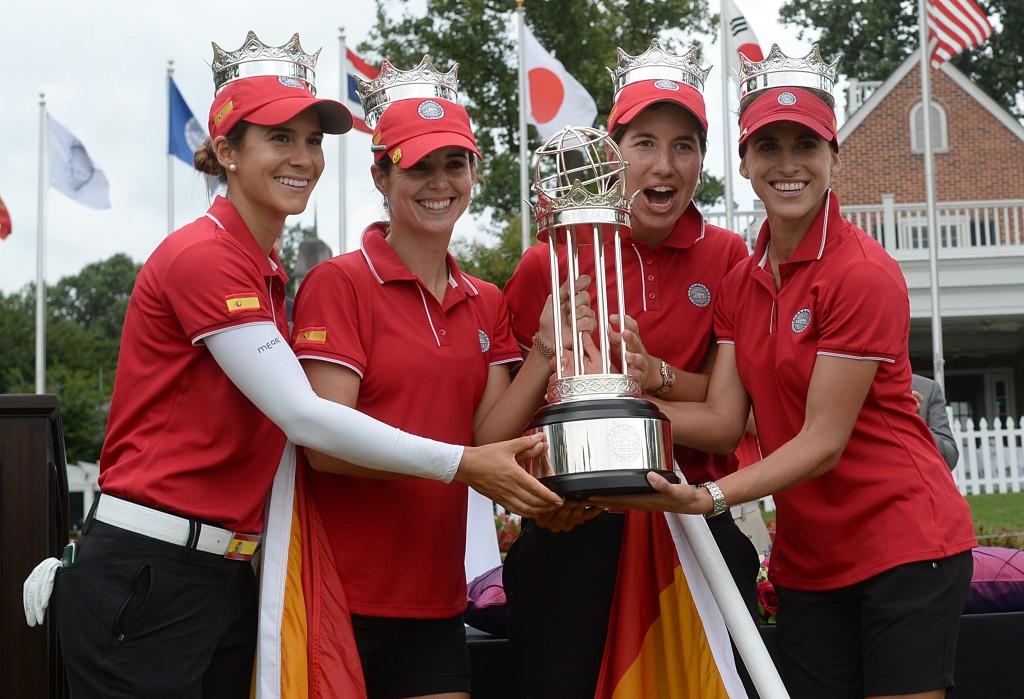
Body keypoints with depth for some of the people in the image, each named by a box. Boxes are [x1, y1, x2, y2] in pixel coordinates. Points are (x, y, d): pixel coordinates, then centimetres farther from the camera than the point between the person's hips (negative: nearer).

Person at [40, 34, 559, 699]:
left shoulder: (271, 275, 14)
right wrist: (460, 464, -17)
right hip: (148, 576, -8)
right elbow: (304, 418, -18)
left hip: (228, 580, 8)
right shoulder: (203, 256, -13)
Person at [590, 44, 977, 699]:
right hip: (807, 561, 7)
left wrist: (712, 497, -27)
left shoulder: (864, 272, -16)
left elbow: (823, 442, -18)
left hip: (904, 543, -7)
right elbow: (723, 421, -2)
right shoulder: (742, 283, 7)